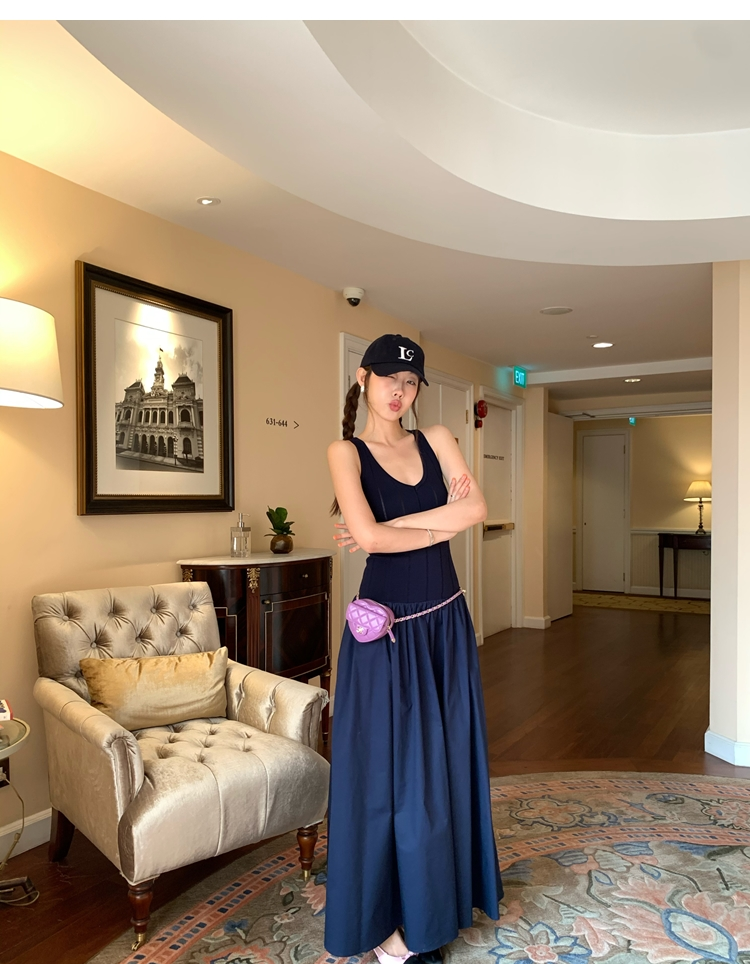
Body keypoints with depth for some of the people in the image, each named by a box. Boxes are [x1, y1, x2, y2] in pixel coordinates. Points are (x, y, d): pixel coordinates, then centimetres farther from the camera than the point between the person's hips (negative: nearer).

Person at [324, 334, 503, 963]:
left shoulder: (436, 439, 7)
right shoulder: (346, 451, -5)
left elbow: (477, 509, -9)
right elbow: (367, 535, -21)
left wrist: (388, 526, -13)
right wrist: (442, 523, -9)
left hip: (445, 623, 5)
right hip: (387, 629, -4)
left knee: (445, 762, 14)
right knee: (390, 768, 6)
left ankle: (435, 905, 36)